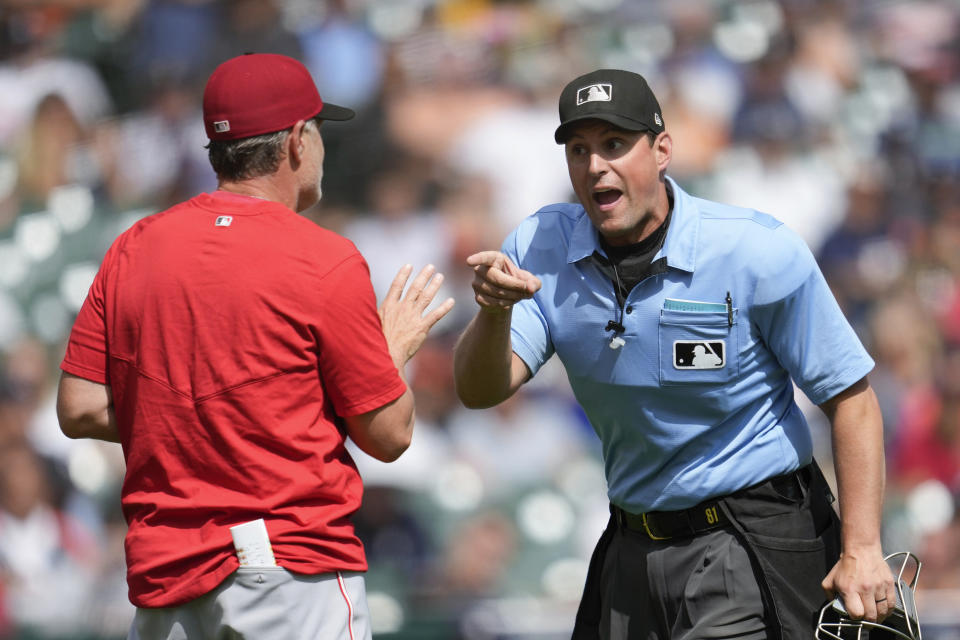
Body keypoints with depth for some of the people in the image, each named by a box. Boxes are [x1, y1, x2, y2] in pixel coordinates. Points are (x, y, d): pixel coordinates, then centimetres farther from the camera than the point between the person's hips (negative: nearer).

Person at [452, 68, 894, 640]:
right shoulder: (540, 248, -2)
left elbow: (849, 395, -10)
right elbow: (480, 391, -10)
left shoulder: (760, 251, -15)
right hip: (632, 546, 5)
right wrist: (494, 313, -33)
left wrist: (862, 549, -17)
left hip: (753, 545, -5)